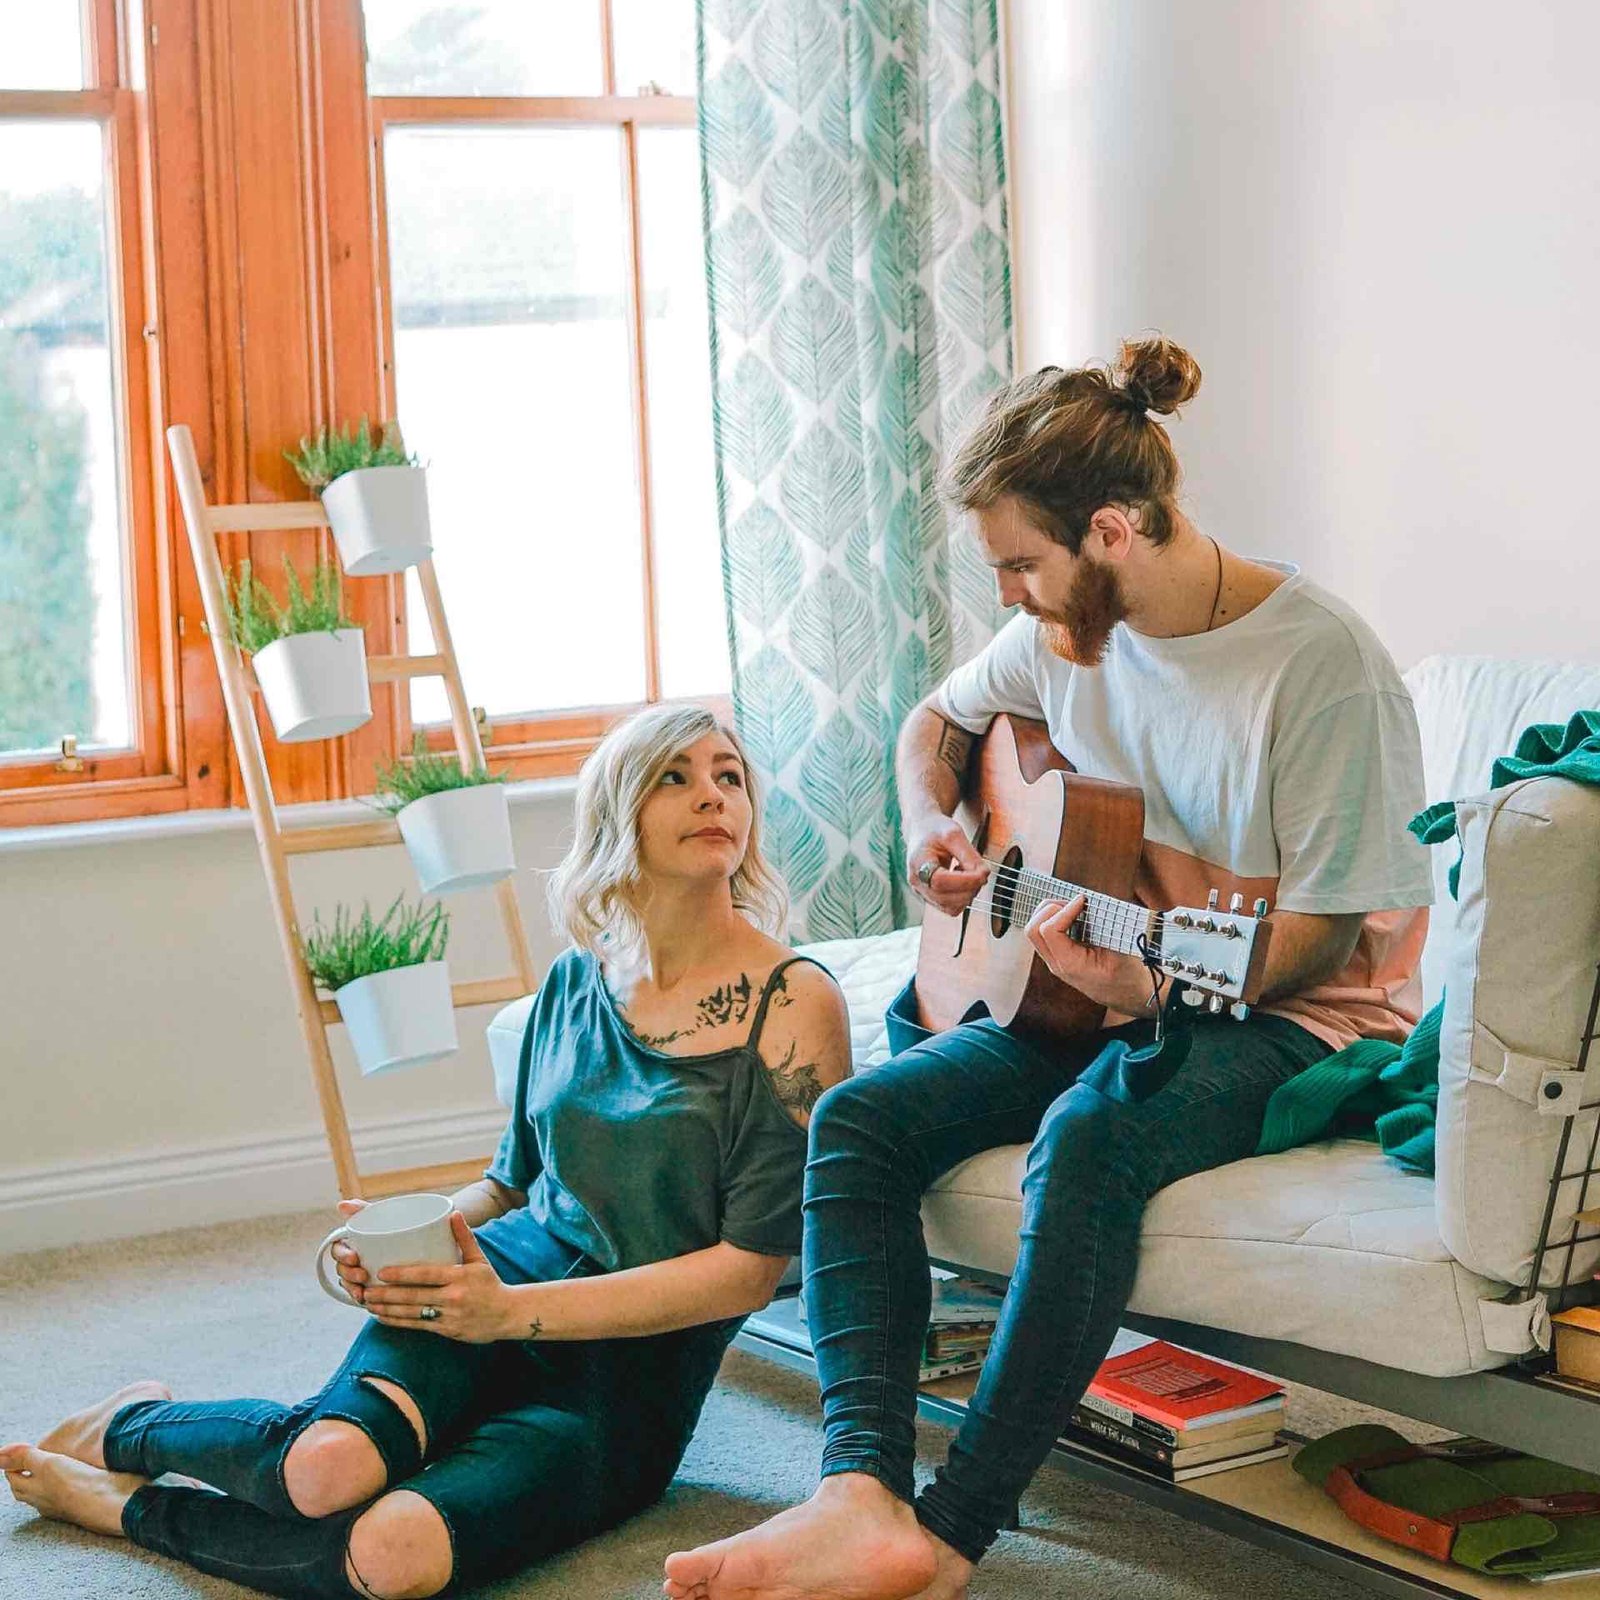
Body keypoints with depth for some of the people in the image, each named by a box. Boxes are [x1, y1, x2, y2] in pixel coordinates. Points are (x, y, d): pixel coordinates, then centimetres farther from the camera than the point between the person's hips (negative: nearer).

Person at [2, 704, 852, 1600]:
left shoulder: (795, 1004, -8)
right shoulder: (576, 981, 8)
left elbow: (751, 1267, -12)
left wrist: (511, 1311, -17)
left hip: (630, 1389, -3)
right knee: (330, 1465, -30)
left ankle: (130, 1507, -3)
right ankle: (133, 1425, 4)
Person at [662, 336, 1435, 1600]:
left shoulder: (1324, 666, -18)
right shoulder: (1067, 632, 3)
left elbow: (1324, 931, -16)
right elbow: (938, 719, 24)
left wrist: (1153, 989, -32)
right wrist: (929, 828, 3)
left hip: (1292, 1019, -7)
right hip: (1106, 986, 8)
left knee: (1089, 1141, -38)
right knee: (857, 1119, -15)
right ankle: (864, 1498, -32)